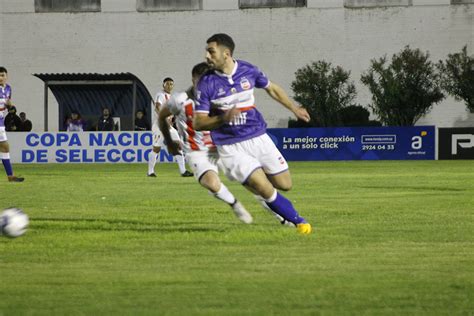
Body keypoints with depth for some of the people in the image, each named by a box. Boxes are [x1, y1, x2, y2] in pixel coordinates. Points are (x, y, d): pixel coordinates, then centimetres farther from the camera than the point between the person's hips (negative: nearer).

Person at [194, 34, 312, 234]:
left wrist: (294, 109, 22)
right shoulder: (206, 83, -11)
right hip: (231, 147, -3)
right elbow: (198, 123, -9)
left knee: (284, 184, 4)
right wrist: (223, 118, -26)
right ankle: (297, 221, 5)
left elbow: (272, 89, 17)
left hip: (259, 138, 3)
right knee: (266, 190, -15)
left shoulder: (248, 70, -3)